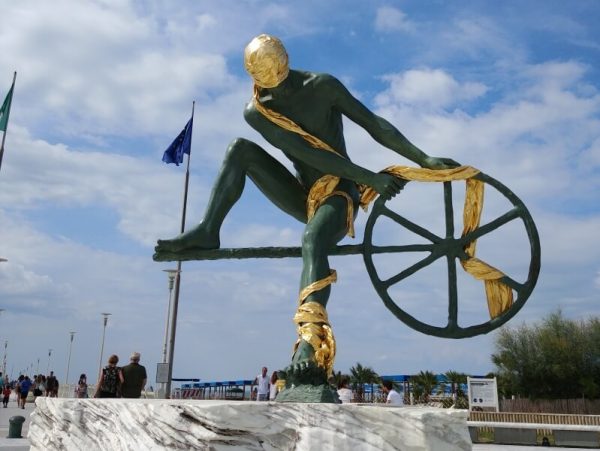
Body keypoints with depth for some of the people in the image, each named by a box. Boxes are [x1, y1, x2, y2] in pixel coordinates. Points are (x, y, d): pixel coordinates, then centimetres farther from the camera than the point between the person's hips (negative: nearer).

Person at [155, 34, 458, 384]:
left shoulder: (322, 85, -8)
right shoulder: (255, 113, -4)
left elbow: (376, 126, -9)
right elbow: (308, 154, -16)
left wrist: (426, 161, -13)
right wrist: (370, 177, -23)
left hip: (339, 192, -4)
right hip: (307, 196, 4)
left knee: (312, 241, -38)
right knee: (241, 149, -9)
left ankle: (312, 343, -55)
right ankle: (207, 233, -18)